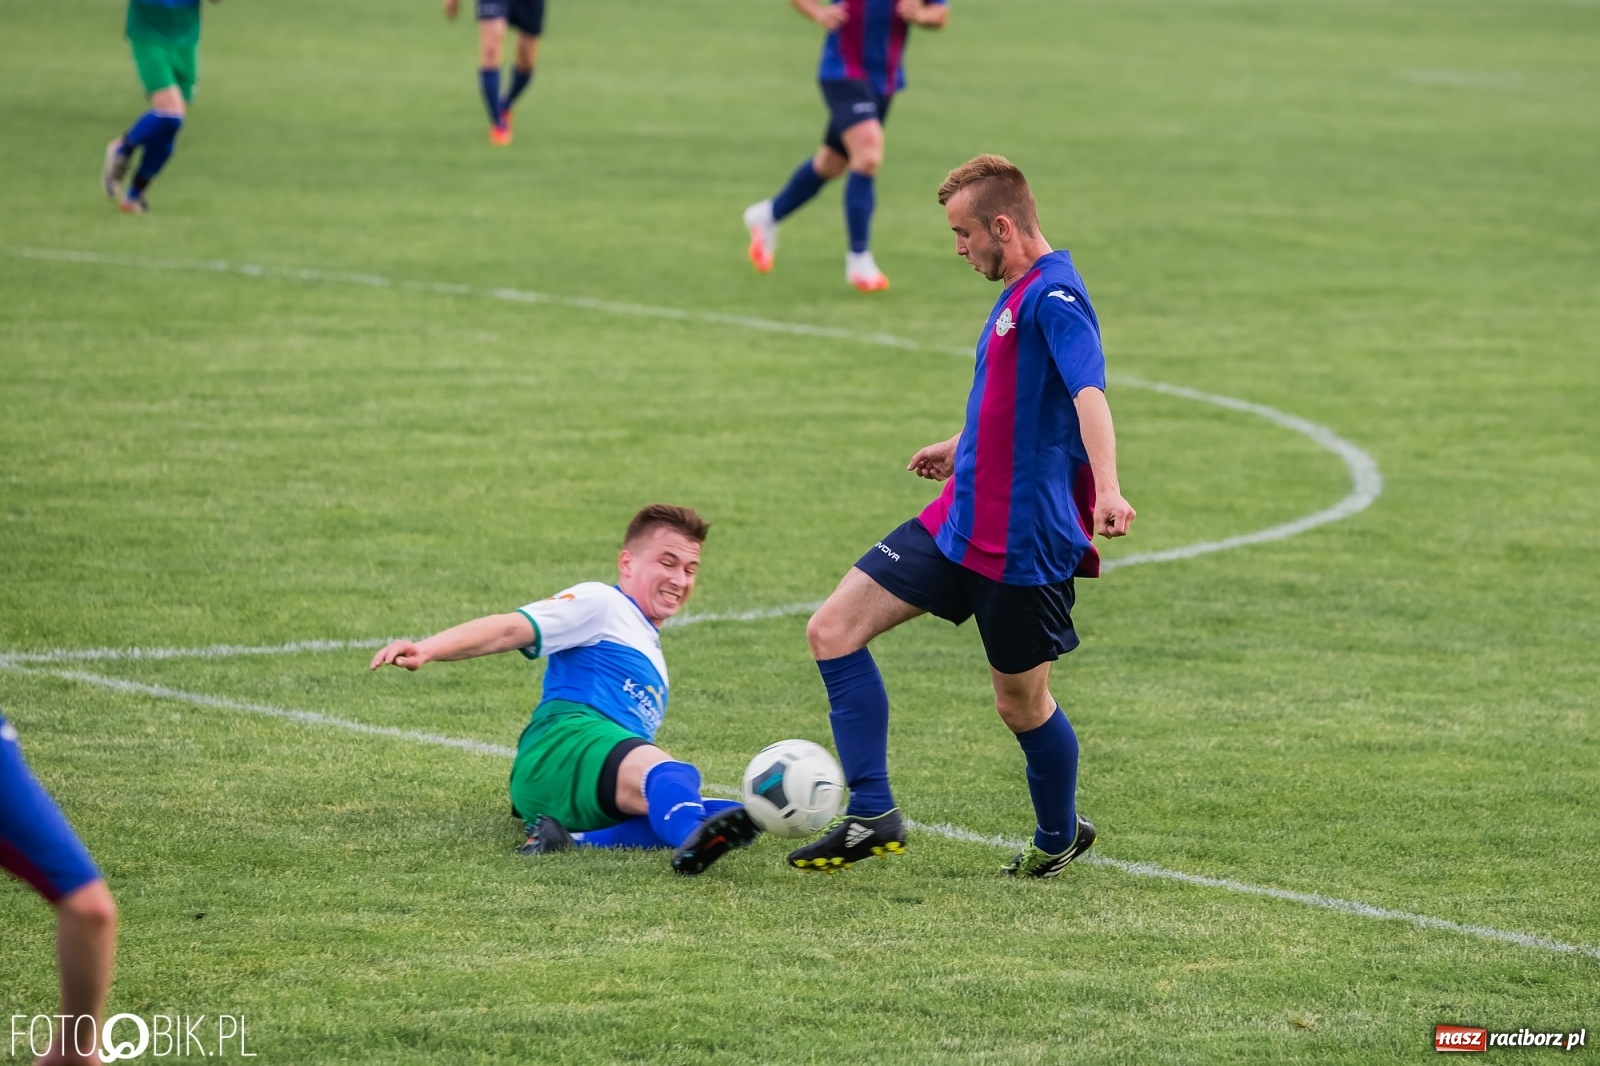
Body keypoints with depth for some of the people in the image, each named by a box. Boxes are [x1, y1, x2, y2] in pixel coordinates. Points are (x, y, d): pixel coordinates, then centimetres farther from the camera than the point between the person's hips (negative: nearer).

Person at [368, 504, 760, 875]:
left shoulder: (648, 649, 38)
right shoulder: (602, 604, 11)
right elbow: (511, 629, -5)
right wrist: (425, 650, -20)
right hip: (569, 738, -8)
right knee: (673, 776, -38)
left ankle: (575, 841, -35)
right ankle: (694, 837, -76)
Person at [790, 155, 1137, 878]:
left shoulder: (1054, 296, -18)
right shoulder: (1019, 295, 13)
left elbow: (1088, 393, -34)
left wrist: (1106, 488, -50)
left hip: (1024, 541, -9)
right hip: (958, 522, 9)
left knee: (1020, 700, 6)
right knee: (832, 629, -2)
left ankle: (1059, 836, 33)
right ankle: (872, 817, -3)